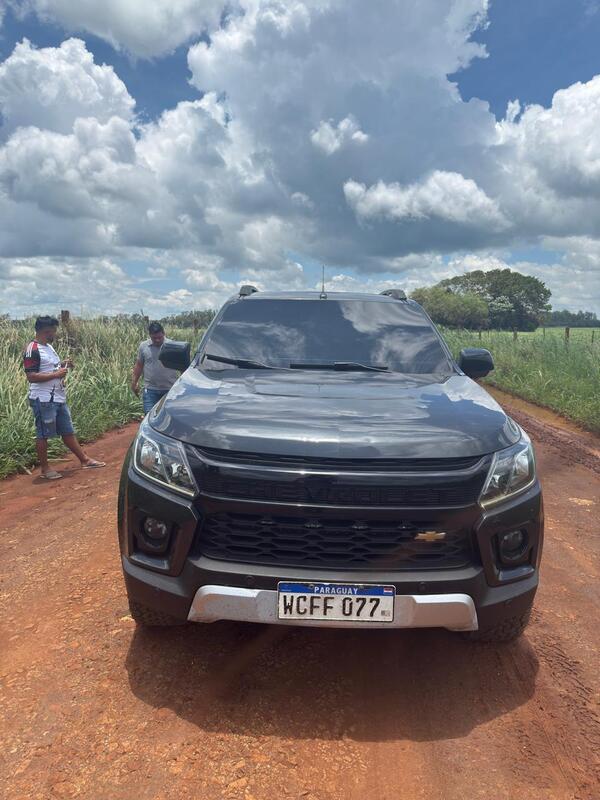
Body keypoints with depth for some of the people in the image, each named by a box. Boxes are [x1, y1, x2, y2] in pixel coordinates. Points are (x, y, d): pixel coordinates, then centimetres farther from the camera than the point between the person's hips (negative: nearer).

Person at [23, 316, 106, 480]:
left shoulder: (49, 347, 14)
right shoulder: (32, 350, -15)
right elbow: (31, 376, -21)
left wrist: (62, 365, 9)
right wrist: (56, 374, -21)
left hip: (58, 398, 9)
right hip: (43, 400, -9)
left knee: (68, 431, 14)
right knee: (43, 434, 3)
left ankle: (85, 460, 21)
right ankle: (44, 468, 14)